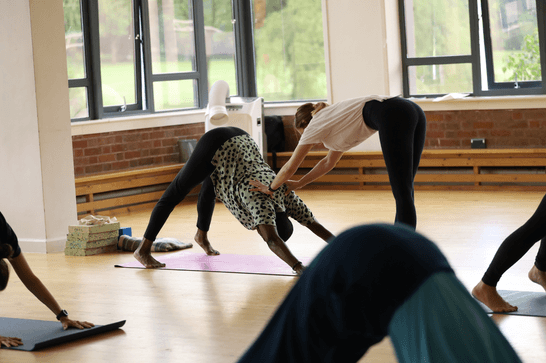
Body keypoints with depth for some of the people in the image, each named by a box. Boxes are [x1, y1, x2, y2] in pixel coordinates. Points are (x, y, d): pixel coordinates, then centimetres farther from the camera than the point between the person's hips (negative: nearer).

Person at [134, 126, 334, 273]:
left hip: (240, 141, 7)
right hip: (216, 146, -7)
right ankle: (143, 249, 12)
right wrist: (299, 268, -56)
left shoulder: (285, 196, -13)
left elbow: (314, 224, -10)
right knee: (175, 193, 4)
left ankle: (201, 236, 56)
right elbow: (272, 240, -45)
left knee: (209, 189, 32)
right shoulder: (262, 202, -31)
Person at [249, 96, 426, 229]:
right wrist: (298, 184, 59)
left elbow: (290, 167, 26)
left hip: (394, 115, -8)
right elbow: (328, 162, 53)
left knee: (402, 192, -9)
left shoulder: (315, 125, 18)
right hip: (415, 111, 8)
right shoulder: (335, 119, 39)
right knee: (404, 189, 13)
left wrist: (270, 188, 42)